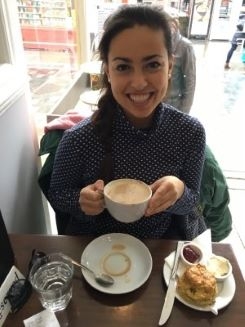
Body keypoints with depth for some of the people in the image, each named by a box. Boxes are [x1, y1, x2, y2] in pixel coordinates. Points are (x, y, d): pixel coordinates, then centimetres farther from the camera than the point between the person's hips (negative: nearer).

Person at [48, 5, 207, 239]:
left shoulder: (191, 132, -15)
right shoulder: (79, 138, -21)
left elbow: (191, 202, -4)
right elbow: (57, 195, -6)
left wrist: (179, 193, -25)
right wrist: (82, 201, -26)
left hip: (165, 245, 1)